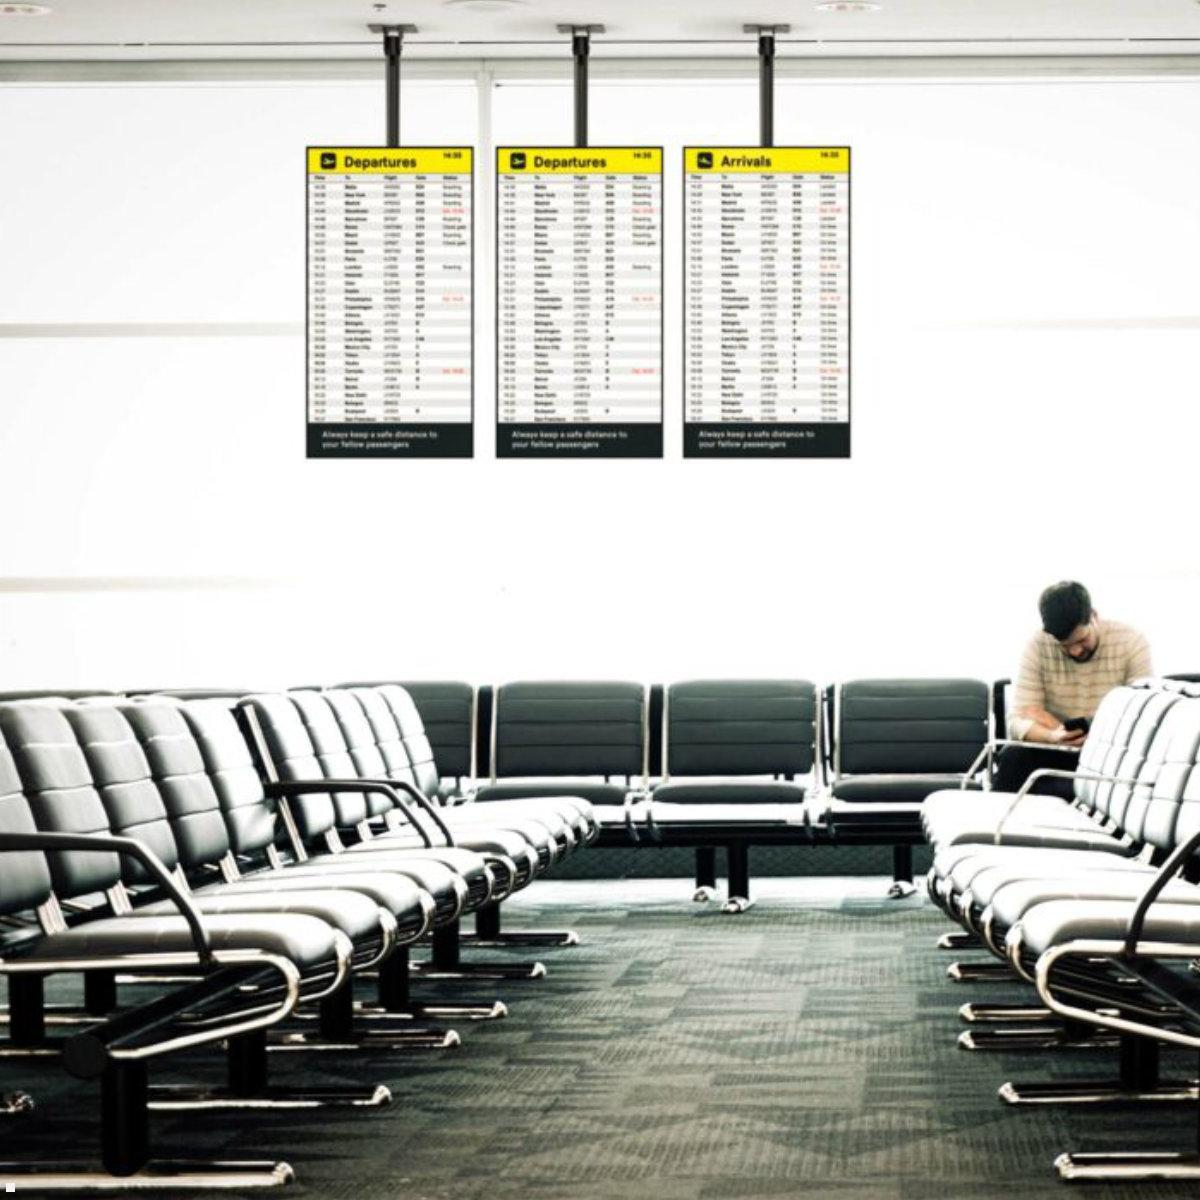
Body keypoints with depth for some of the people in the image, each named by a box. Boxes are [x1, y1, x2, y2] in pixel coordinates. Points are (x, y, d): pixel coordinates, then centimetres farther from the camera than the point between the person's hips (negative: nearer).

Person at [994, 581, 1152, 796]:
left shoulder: (1131, 643, -8)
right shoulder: (1038, 647, -6)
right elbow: (1018, 721, -11)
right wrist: (1054, 736, -36)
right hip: (1056, 754, 0)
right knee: (1012, 757, -31)